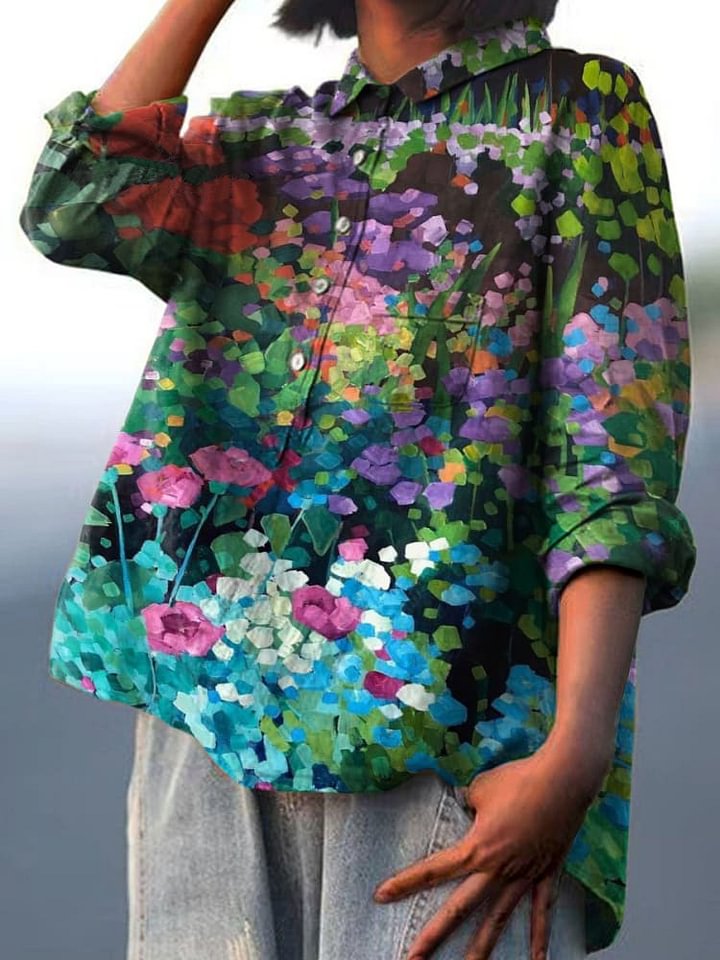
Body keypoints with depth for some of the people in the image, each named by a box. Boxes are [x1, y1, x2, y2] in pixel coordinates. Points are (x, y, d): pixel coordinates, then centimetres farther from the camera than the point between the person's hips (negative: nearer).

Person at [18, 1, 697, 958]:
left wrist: (575, 754, -15)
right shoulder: (254, 135, 20)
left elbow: (618, 445, -4)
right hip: (211, 696, 4)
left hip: (448, 711, -3)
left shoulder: (581, 105, 7)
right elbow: (76, 209, 0)